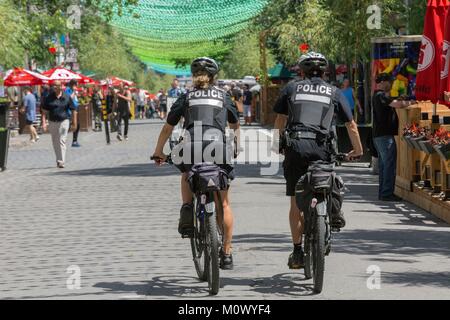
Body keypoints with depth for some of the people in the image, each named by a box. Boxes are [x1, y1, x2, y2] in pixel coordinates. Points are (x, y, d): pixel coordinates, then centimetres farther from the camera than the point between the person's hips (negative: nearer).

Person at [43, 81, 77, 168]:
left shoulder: (66, 97, 0)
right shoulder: (50, 97, 4)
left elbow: (73, 109, 6)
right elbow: (44, 109, 5)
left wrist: (74, 121, 2)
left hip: (64, 121, -3)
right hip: (52, 121, 3)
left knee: (62, 141, -11)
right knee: (55, 143, 10)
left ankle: (61, 161, -14)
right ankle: (59, 160, 25)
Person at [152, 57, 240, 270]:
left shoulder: (187, 97, 21)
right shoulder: (223, 97, 24)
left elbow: (168, 128, 26)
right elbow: (235, 126, 40)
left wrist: (158, 153, 39)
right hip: (219, 147, 0)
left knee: (187, 176, 36)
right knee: (223, 203, 14)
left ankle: (187, 209, 10)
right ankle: (226, 254, 13)